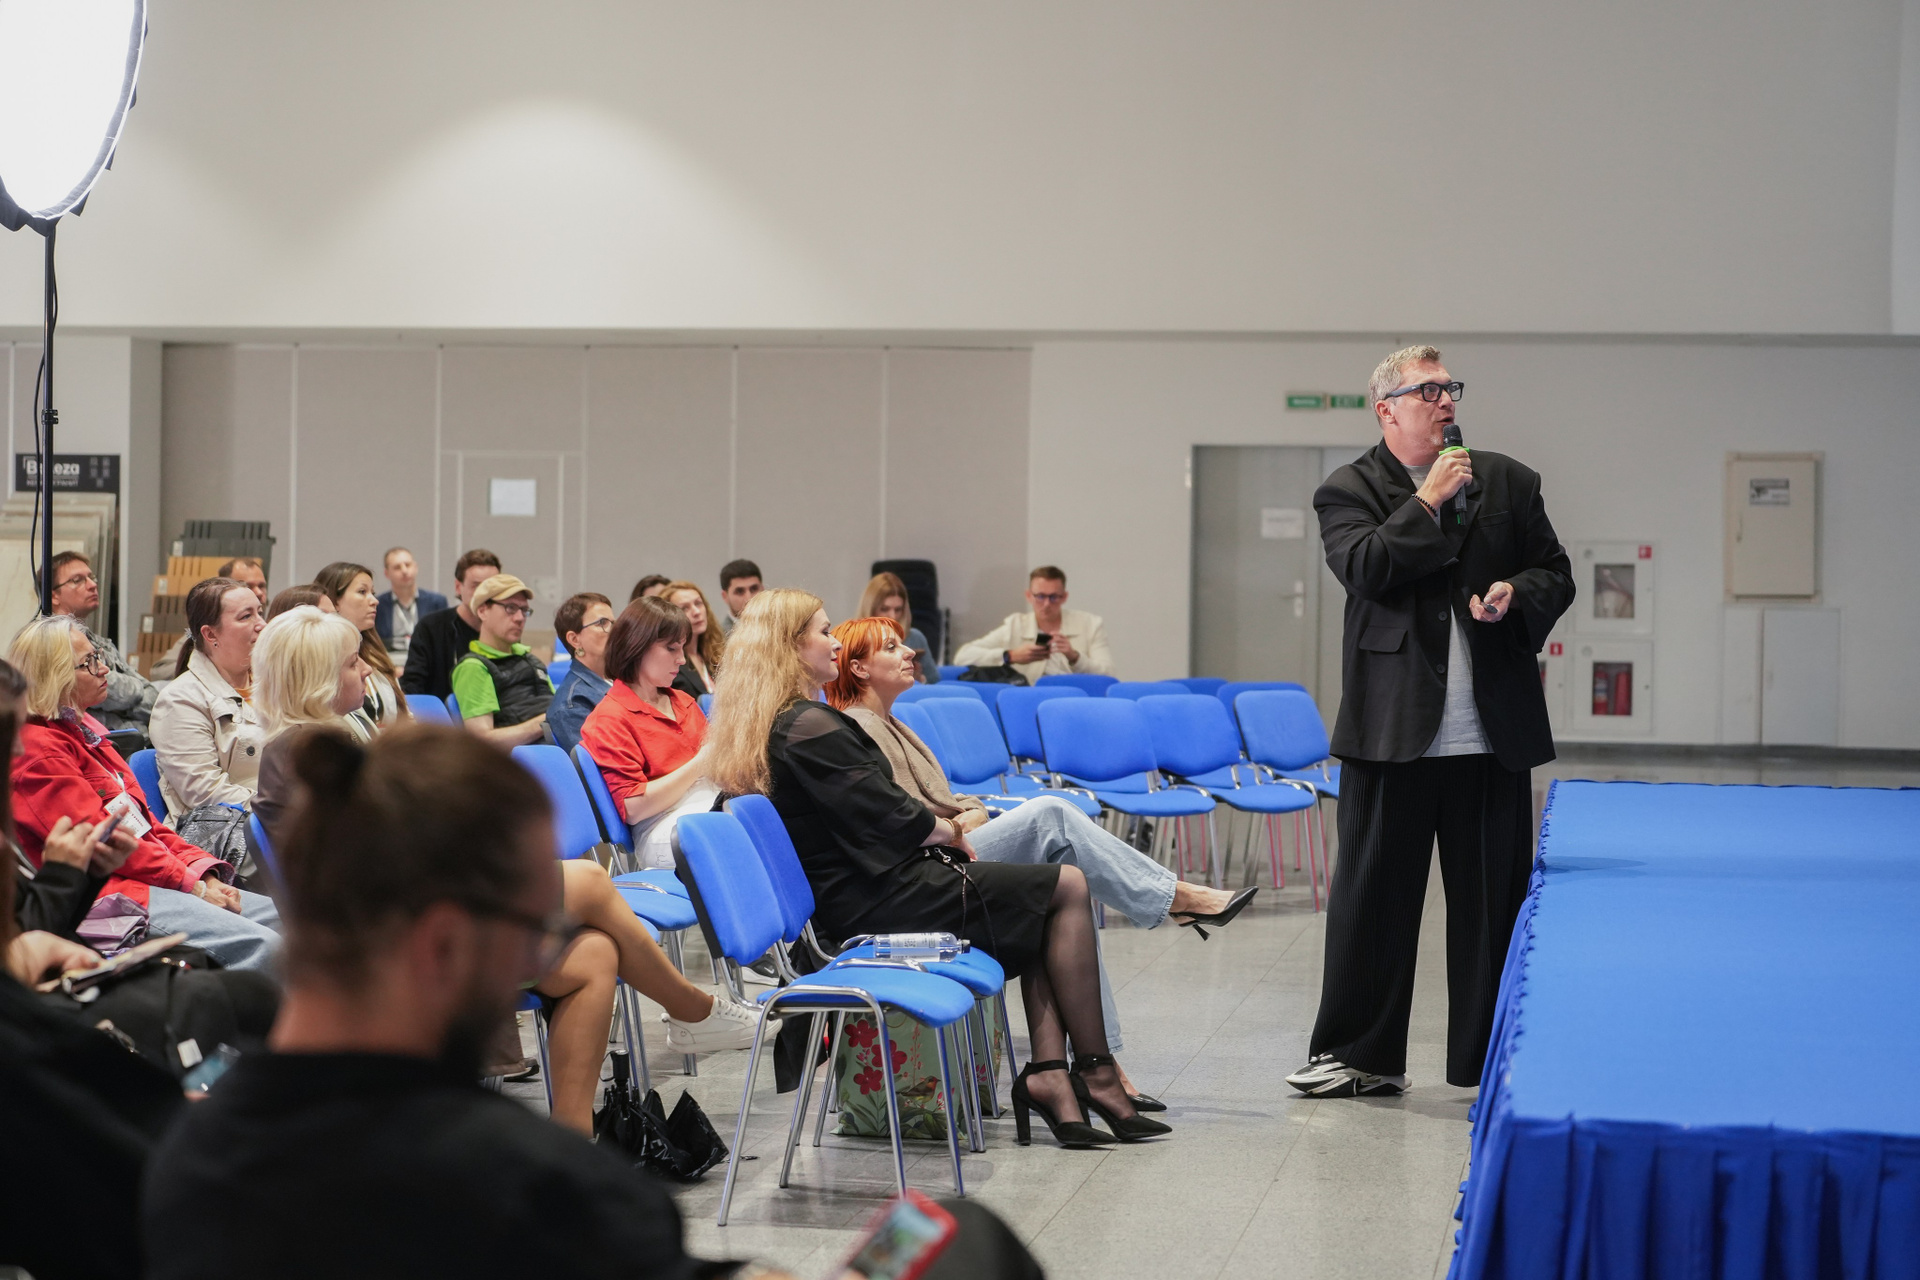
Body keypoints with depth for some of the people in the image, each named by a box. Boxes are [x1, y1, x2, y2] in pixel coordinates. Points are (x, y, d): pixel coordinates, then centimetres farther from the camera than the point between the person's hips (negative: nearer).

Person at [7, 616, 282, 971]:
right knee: (260, 945, -26)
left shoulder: (84, 729, 21)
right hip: (107, 892, -10)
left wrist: (202, 868, 4)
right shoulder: (36, 749, -9)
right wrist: (190, 883, -13)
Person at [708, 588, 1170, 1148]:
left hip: (845, 896, 10)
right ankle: (1094, 1073, 2)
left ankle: (1050, 1072, 2)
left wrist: (938, 827, 10)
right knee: (1067, 888, -2)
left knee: (1042, 906, 12)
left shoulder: (757, 733, 11)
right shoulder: (811, 726, -20)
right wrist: (949, 831, 2)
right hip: (880, 902, -10)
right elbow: (891, 819, -17)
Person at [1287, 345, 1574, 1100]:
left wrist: (1518, 595, -7)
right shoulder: (1349, 492, 2)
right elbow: (1365, 569, -14)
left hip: (1492, 733, 2)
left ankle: (1492, 1059, 16)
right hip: (1394, 729, -2)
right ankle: (1359, 1055, 16)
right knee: (1374, 893, 5)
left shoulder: (1508, 482, 11)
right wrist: (1428, 503, -14)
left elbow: (1555, 573, 13)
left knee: (1493, 897, 6)